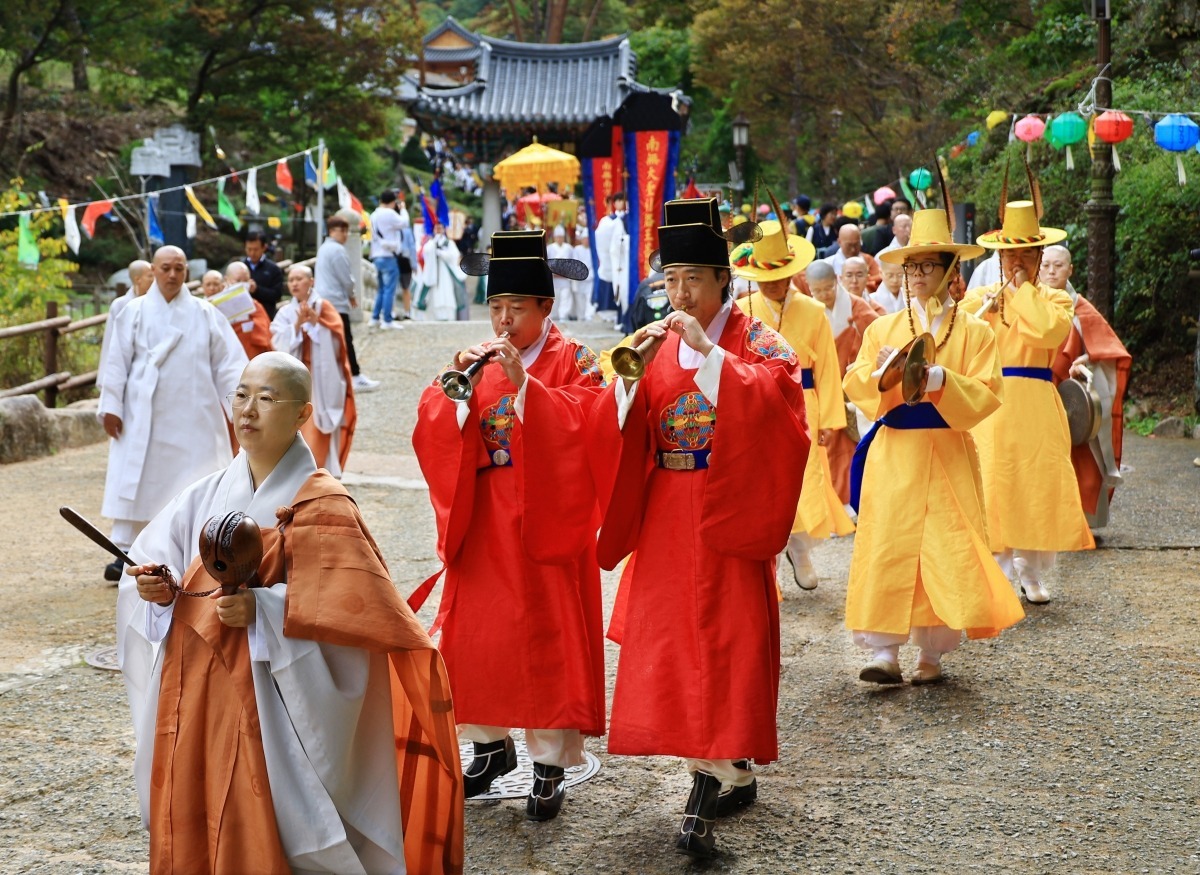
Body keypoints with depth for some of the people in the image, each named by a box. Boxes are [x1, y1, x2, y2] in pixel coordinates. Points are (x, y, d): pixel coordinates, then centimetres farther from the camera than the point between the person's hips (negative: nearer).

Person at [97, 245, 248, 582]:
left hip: (194, 417, 1)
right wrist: (111, 406, -4)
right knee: (135, 480, -1)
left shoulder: (206, 314, 4)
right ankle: (124, 552, 5)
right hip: (143, 417, -1)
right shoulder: (134, 312, 3)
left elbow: (228, 363, 2)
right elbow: (117, 362, 2)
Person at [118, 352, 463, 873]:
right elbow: (153, 564, 12)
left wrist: (263, 611, -27)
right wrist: (157, 589, -10)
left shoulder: (321, 506, -9)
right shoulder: (209, 495, 8)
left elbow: (349, 613, -17)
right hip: (192, 700, 6)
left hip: (267, 707, -5)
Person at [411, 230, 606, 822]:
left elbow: (579, 427, -20)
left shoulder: (572, 360, -3)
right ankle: (491, 746, 25)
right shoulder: (481, 361, 9)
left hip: (545, 523, -4)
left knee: (546, 638, -1)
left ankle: (550, 765, 8)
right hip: (484, 524, 5)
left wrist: (523, 382, -27)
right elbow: (433, 430, 0)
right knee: (477, 634, 8)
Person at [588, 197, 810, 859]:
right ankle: (733, 777, 19)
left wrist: (708, 351, -25)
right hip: (665, 523, 5)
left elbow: (770, 404, -22)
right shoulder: (659, 346, 11)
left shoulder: (757, 343, -1)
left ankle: (705, 801, -11)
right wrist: (630, 375, -14)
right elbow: (618, 431, 4)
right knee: (668, 645, 5)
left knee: (724, 645, -9)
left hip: (728, 517, -5)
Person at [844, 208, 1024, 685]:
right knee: (886, 548, -8)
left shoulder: (973, 331, 4)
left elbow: (987, 395, -5)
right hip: (892, 453, 1)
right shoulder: (883, 328, 10)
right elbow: (854, 385, 5)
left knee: (945, 553, -3)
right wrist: (882, 371, -16)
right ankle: (885, 651, -8)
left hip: (948, 455, -1)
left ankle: (932, 654, 7)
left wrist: (940, 379, -19)